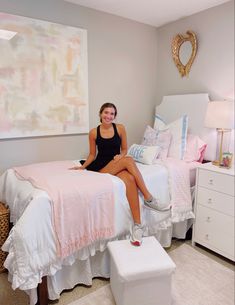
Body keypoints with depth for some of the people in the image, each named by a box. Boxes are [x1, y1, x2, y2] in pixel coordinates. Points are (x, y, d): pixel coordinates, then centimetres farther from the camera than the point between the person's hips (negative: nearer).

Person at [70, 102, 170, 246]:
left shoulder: (120, 128, 5)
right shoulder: (93, 132, 3)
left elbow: (124, 149, 11)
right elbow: (92, 154, 11)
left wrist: (120, 156, -11)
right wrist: (83, 166, -3)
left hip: (118, 165, 2)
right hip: (100, 167, -2)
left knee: (130, 179, -36)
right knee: (129, 160, -33)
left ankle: (137, 224, -35)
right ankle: (149, 198, -26)